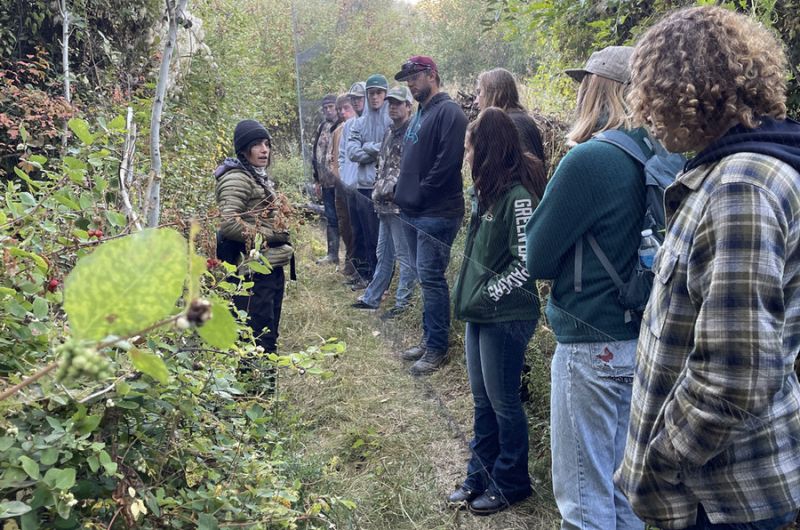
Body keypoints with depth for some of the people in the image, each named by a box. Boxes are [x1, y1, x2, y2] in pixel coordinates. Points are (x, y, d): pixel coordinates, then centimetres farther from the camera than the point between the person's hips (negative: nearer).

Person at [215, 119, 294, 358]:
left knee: (270, 332, 17)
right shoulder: (237, 178, -13)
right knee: (258, 338, -6)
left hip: (273, 266, 10)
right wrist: (267, 237, -17)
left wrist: (281, 237, 14)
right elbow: (229, 223, -25)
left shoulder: (260, 176, 17)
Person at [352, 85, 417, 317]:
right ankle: (371, 298, 27)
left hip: (401, 205, -9)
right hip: (385, 205, 9)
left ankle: (402, 304, 8)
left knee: (405, 256, 0)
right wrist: (378, 191, 16)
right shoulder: (390, 133, 18)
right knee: (383, 255, 18)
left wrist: (393, 189, -16)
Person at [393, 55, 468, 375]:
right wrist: (402, 192, 11)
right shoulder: (419, 115, 20)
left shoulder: (448, 112, -11)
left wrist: (419, 195, -16)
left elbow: (447, 162, -21)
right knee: (426, 278, 14)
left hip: (437, 213, -9)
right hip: (414, 213, 10)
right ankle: (429, 339, 24)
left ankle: (437, 349, 2)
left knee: (430, 277, -7)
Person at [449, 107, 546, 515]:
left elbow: (527, 263, -21)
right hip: (480, 314, 8)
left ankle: (512, 483, 24)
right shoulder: (487, 191, 8)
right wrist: (467, 292, 9)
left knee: (503, 403, 7)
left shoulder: (518, 196, -18)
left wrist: (488, 294, -15)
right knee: (482, 401, 17)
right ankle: (481, 475, 32)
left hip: (506, 317, -8)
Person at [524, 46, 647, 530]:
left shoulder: (591, 159, -18)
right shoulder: (652, 160, 5)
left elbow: (536, 259, -12)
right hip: (638, 339, 8)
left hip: (591, 345, -8)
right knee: (621, 485, 22)